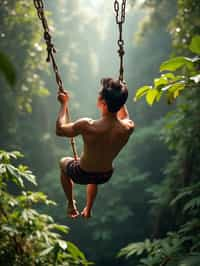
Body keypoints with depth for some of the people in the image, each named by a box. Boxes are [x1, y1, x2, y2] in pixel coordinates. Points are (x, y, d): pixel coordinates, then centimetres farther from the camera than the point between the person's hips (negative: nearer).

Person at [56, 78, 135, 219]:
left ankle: (71, 206, 41)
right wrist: (119, 97, 8)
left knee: (64, 162, 32)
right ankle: (88, 210, 51)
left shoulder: (87, 126, -37)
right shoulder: (128, 127, -25)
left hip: (83, 175, -3)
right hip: (105, 176, 4)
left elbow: (60, 129, -16)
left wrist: (64, 104, -7)